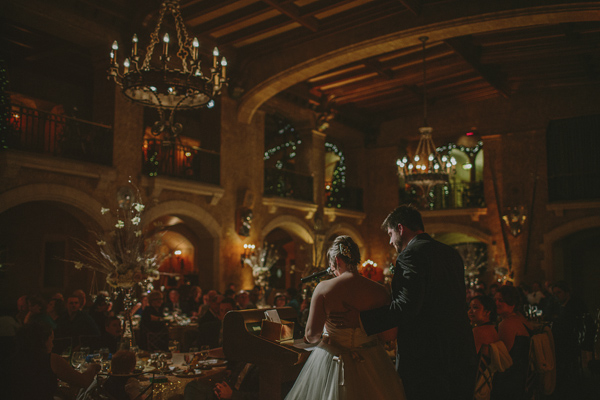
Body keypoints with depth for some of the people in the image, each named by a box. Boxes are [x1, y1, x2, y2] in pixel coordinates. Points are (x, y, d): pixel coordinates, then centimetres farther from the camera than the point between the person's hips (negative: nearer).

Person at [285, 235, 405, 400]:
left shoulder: (323, 288, -15)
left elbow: (312, 334, -13)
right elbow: (391, 332, -6)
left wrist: (315, 339, 11)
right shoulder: (378, 291, -11)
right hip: (370, 361, 2)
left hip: (331, 359, -1)